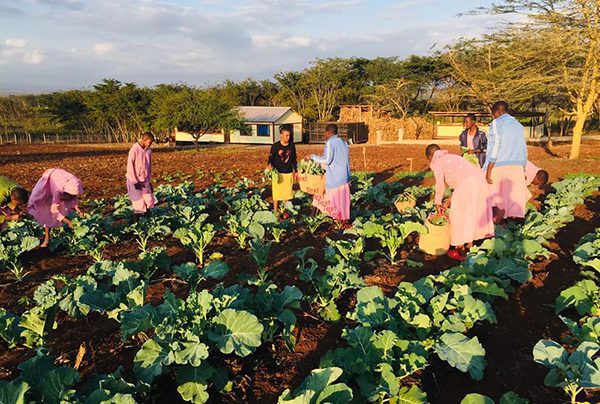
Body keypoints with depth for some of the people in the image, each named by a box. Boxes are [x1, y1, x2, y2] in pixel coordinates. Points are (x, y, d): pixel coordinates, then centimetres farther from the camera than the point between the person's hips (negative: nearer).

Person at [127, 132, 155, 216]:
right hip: (134, 181, -6)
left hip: (144, 181, 6)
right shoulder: (134, 149, -15)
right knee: (139, 204, -3)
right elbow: (130, 166, -15)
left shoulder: (149, 150, 3)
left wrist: (149, 180, 9)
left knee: (149, 201, 4)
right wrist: (135, 182, -15)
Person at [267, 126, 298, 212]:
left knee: (287, 192, 12)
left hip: (289, 173, 3)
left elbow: (294, 159, 10)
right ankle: (275, 210, 11)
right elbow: (271, 158, -6)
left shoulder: (292, 146, 1)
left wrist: (295, 170, 12)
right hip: (278, 173, -3)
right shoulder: (275, 146, -10)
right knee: (277, 192, 0)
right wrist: (270, 165, -27)